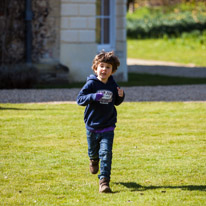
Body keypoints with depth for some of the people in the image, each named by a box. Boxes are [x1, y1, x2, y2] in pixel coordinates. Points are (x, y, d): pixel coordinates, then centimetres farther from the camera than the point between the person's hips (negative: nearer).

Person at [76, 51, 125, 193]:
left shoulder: (112, 85, 2)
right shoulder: (91, 84, -10)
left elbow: (116, 102, 17)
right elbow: (80, 99, -16)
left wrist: (121, 96, -6)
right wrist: (93, 97, -33)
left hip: (108, 127, 1)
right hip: (92, 126, -1)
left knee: (106, 153, -13)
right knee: (93, 152, 19)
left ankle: (104, 181, -14)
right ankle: (94, 160, 55)